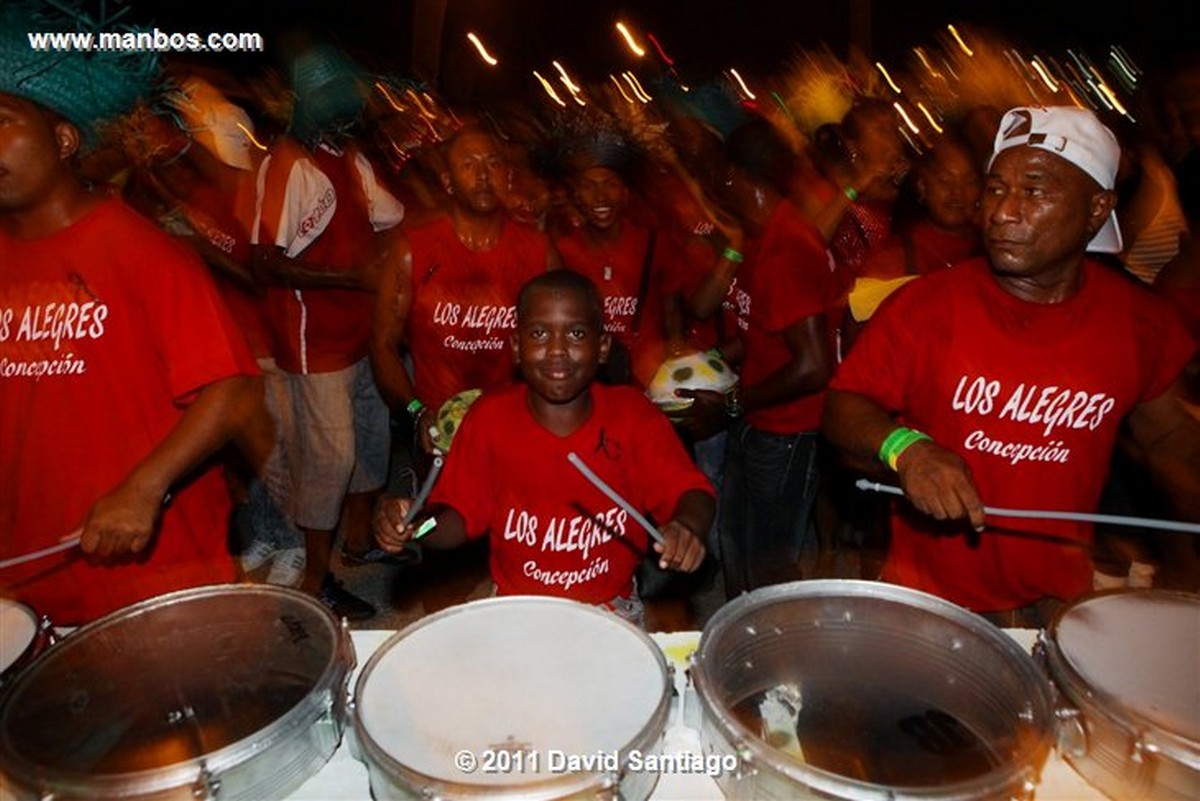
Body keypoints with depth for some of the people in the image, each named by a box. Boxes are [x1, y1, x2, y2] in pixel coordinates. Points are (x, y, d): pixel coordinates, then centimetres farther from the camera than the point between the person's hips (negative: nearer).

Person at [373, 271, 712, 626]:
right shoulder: (489, 417, -10)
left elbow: (690, 491, -12)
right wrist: (415, 522, -24)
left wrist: (688, 524, -34)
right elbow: (460, 516, -3)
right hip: (514, 606, 0)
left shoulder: (634, 416, -12)